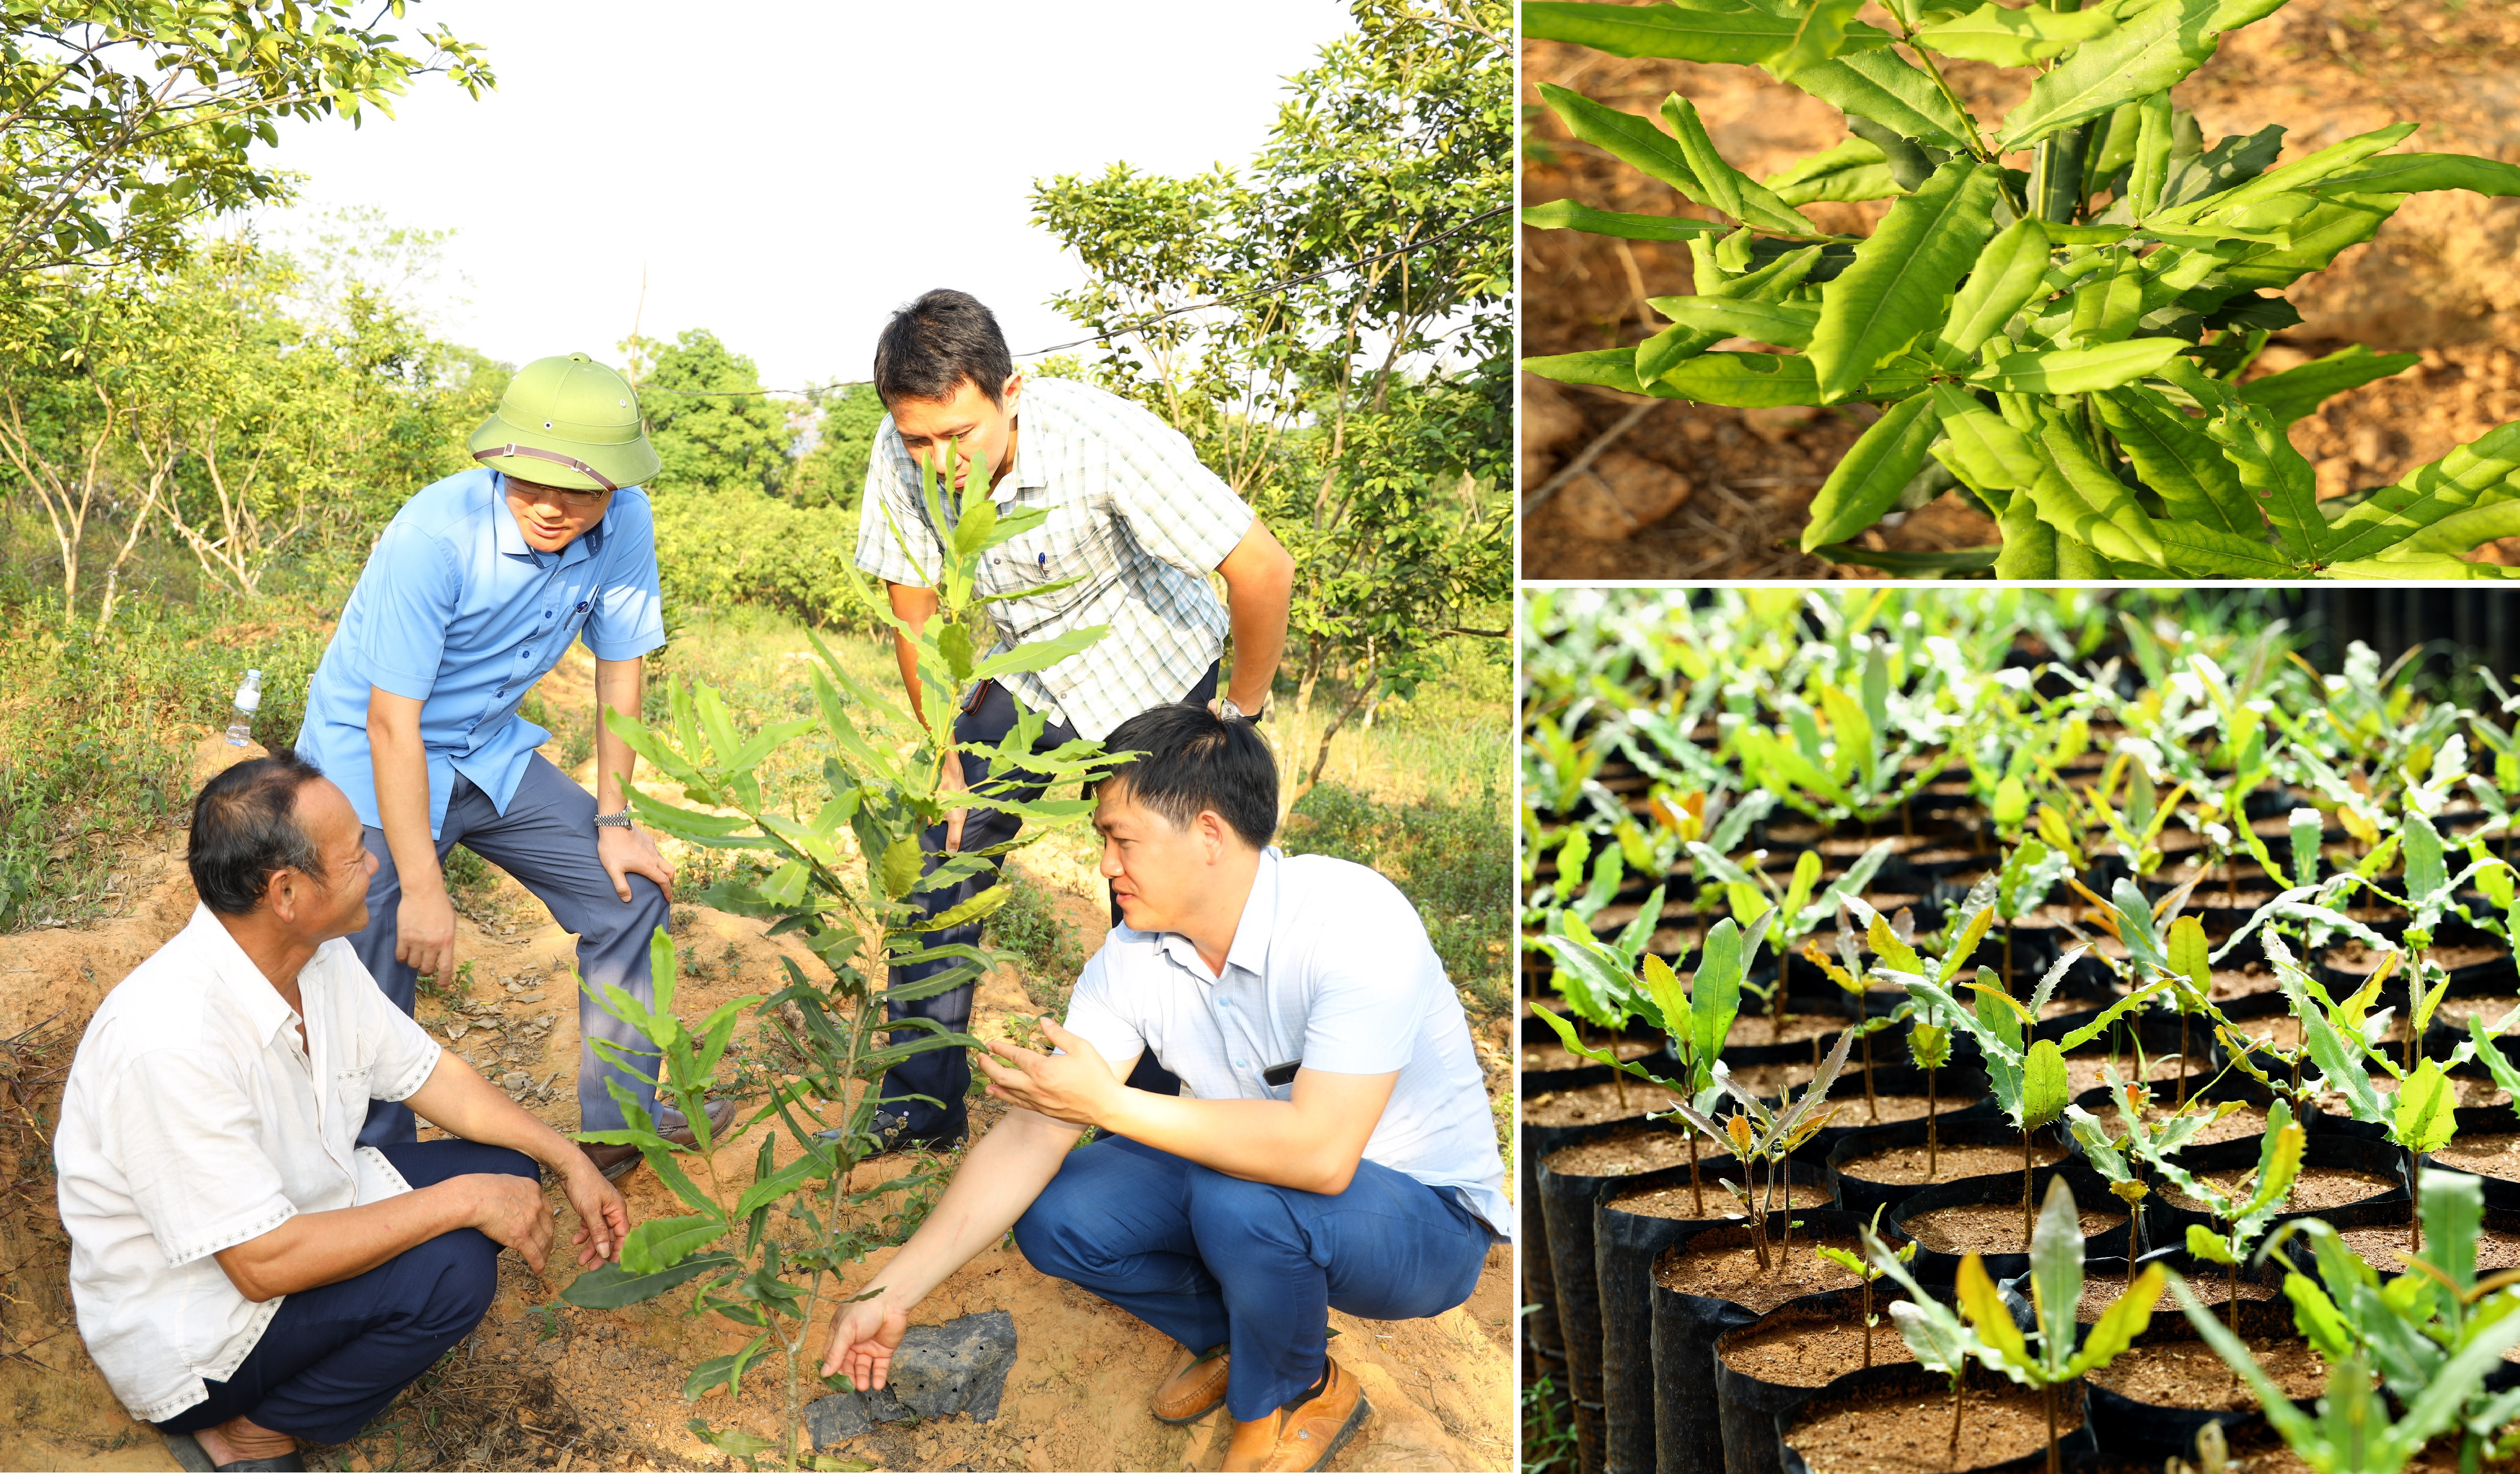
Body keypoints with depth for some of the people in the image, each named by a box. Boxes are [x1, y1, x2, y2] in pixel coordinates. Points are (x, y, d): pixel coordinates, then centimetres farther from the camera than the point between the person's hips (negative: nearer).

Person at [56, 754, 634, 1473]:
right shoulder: (170, 1042, -34)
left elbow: (429, 1073, 6)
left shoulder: (320, 956, -8)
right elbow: (265, 1264, -32)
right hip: (187, 1326, -8)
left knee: (506, 1168, -2)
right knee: (447, 1269, -26)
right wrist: (464, 1201, -26)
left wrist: (571, 1163, -1)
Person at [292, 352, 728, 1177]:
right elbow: (393, 724, -27)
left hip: (490, 753, 6)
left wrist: (614, 822, 2)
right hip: (370, 765, -6)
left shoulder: (626, 525, -16)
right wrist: (422, 889, -24)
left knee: (630, 894, 5)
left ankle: (623, 1124, 19)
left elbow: (620, 668, -2)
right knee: (377, 995, -9)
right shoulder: (434, 536, -31)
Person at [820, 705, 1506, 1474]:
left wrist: (1111, 1104, -32)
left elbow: (1321, 1152, -39)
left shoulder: (1353, 918, -30)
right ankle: (1232, 1333, 16)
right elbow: (1031, 1136, -9)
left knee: (1237, 1201, -35)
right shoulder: (1132, 961, -10)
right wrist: (892, 1293, -14)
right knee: (1053, 1215, -9)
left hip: (1425, 1213, -6)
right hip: (1272, 1178, 6)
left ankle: (1293, 1395, -2)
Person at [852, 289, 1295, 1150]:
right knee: (941, 860, -4)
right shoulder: (901, 459, -21)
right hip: (1021, 680, 4)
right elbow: (915, 612, -5)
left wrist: (1242, 713, -17)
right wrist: (949, 756, 0)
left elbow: (1265, 571, -30)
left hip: (1152, 677, -4)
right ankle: (917, 1116, 9)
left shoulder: (1108, 442, -36)